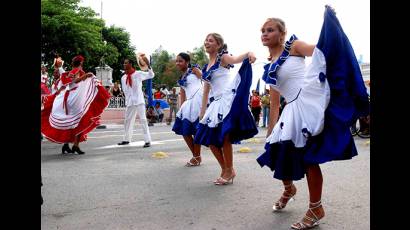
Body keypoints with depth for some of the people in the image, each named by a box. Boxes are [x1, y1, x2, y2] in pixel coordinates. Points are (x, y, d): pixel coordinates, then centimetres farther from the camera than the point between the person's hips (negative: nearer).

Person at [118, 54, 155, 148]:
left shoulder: (138, 73, -3)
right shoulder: (123, 77, 11)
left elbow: (151, 75, 0)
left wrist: (148, 66, -14)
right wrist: (128, 98, 12)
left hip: (139, 101, -5)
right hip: (129, 102, 6)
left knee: (143, 120, -8)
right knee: (128, 120, 13)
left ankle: (147, 140, -6)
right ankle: (126, 139, 27)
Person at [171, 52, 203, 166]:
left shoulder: (194, 70, 5)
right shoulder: (181, 79, 23)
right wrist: (182, 107, 11)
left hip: (198, 99, -8)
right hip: (189, 103, 8)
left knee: (196, 129, -7)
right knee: (184, 130, 5)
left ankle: (197, 157, 5)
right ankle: (195, 156, 17)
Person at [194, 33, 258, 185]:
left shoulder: (223, 58, -2)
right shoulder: (206, 67, 19)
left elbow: (235, 59, -25)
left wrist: (248, 53, -48)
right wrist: (202, 111, 19)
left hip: (226, 100, -8)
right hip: (215, 103, 8)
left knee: (224, 137, -11)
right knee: (210, 139, 6)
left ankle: (229, 171, 6)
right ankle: (225, 169, 21)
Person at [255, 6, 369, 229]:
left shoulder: (294, 46, 5)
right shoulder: (269, 68, 20)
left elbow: (321, 51, -12)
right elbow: (274, 102, 21)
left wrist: (328, 18, -21)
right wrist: (270, 132, 19)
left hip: (309, 101, -7)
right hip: (292, 109, 7)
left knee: (308, 156, -5)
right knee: (278, 152, 9)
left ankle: (316, 209, 11)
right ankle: (289, 189, 40)